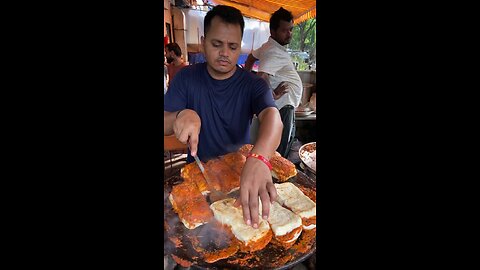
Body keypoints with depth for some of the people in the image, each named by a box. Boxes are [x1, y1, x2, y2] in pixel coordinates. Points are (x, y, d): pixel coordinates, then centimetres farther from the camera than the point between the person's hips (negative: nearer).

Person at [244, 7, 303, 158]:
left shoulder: (268, 46, 10)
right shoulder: (275, 53, -22)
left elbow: (251, 57, 24)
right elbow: (261, 77, -36)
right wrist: (274, 96, -22)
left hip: (285, 105, 11)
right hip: (284, 107, -11)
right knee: (280, 152, -2)